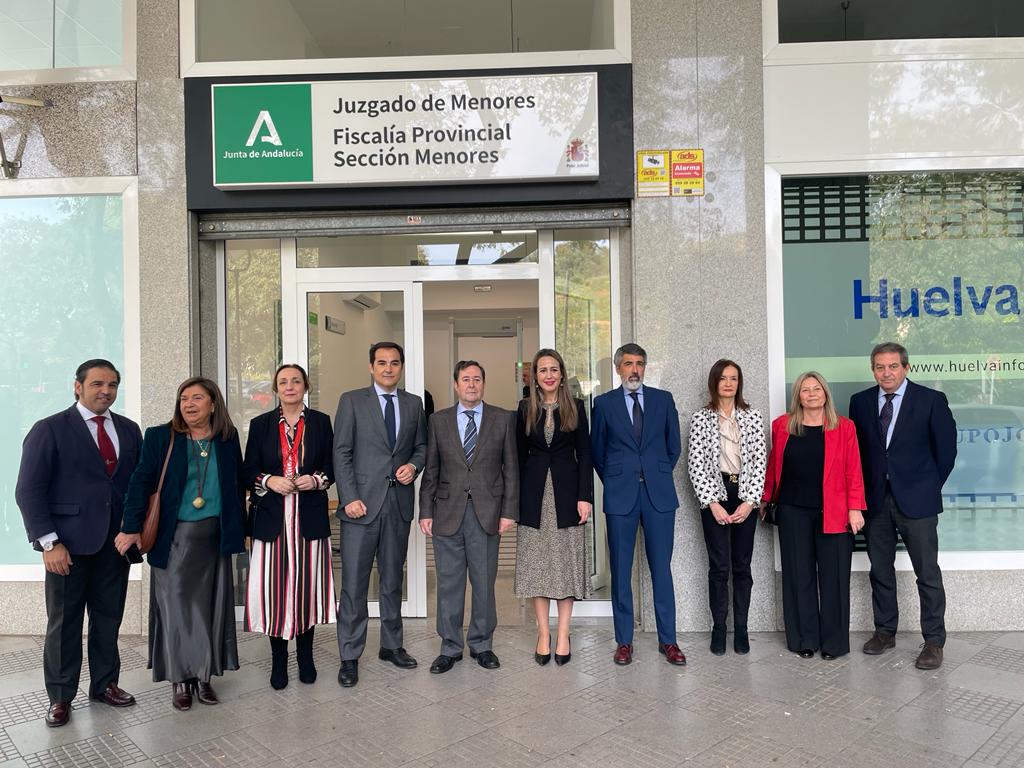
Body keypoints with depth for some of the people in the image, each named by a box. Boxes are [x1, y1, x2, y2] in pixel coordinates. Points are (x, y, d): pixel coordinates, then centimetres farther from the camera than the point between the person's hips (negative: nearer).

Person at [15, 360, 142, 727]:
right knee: (63, 622, 7)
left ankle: (105, 684, 28)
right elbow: (29, 490, -8)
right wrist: (49, 542, -13)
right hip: (69, 542, -4)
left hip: (116, 541, 4)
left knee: (109, 617, 12)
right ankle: (60, 697, 22)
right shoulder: (49, 430, -5)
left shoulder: (129, 430, 8)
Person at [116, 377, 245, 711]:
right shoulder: (160, 437, -2)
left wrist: (242, 529, 8)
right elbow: (141, 482, -5)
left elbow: (238, 484, 8)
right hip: (174, 536, -2)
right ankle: (179, 678, 18)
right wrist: (132, 527, -12)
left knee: (210, 605, 9)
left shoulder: (228, 438, 4)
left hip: (215, 536, 2)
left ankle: (204, 675, 22)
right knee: (176, 606, 4)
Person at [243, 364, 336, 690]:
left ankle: (305, 656, 21)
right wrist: (269, 481, -13)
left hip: (310, 518, 0)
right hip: (272, 518, 0)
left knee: (308, 584, 5)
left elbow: (333, 466, 8)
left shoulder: (321, 422, 7)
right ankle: (278, 660, 16)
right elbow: (248, 471, 6)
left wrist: (317, 479, -11)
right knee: (274, 587, 1)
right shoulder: (260, 424, 7)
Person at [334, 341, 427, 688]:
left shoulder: (414, 404, 11)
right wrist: (350, 497, -13)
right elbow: (341, 452, -5)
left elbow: (421, 446, 18)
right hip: (362, 502, -4)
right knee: (354, 583, -1)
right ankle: (350, 657, 10)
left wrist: (413, 465, -5)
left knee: (393, 579, 15)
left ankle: (391, 645, 28)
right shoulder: (352, 400, 0)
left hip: (399, 503, 4)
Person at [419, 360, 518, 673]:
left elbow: (510, 468, 3)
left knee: (484, 582, 8)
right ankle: (450, 648, 20)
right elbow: (430, 471, 7)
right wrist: (425, 512, 1)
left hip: (487, 513, 0)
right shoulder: (438, 421, 8)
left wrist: (509, 511, -3)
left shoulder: (503, 419, 5)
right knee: (449, 583, 6)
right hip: (447, 514, 1)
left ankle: (481, 644, 24)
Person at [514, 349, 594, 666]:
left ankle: (563, 634, 12)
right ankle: (543, 633, 15)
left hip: (567, 490, -1)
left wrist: (585, 496, -8)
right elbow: (520, 455, 7)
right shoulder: (525, 409, 6)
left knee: (566, 562, 3)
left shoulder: (576, 407, 3)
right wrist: (517, 499, 2)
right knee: (536, 563, 4)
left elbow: (584, 454, 1)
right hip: (535, 492, 1)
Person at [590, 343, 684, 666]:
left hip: (659, 494, 1)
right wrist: (613, 481, 7)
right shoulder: (604, 403, 4)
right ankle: (624, 641, 15)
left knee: (662, 568, 5)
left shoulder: (663, 399, 8)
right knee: (621, 570, 5)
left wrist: (658, 476, 11)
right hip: (620, 495, -1)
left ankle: (667, 639, 16)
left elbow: (674, 446, 14)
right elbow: (597, 450, 9)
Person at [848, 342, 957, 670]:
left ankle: (933, 642, 14)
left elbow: (946, 449, 0)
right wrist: (865, 489, 5)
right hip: (875, 500, 3)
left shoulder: (931, 400, -4)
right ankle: (885, 632, 26)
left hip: (916, 500, -3)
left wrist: (929, 487, 3)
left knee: (928, 574, 2)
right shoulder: (860, 401, 5)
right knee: (880, 571, 12)